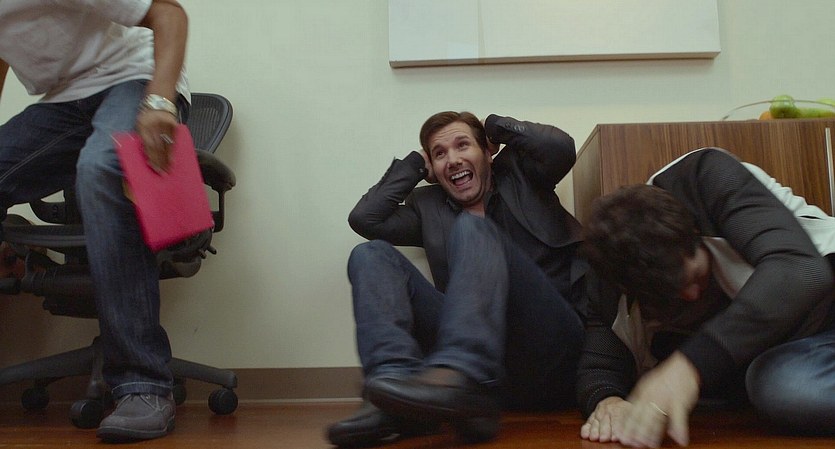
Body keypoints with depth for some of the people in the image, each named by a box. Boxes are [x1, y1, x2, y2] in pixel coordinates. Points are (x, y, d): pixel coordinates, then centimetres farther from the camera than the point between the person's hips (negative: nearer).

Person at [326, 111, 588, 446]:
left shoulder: (517, 174, 19)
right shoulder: (428, 206, 23)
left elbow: (561, 147, -1)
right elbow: (364, 218, 10)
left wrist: (496, 126, 13)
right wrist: (416, 164, 17)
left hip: (555, 345, -2)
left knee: (471, 227, -23)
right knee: (370, 254, -5)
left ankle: (463, 380, -47)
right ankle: (398, 378, -32)